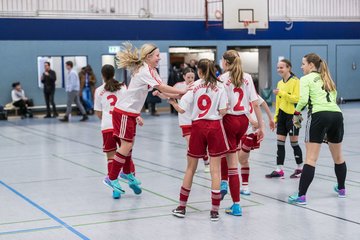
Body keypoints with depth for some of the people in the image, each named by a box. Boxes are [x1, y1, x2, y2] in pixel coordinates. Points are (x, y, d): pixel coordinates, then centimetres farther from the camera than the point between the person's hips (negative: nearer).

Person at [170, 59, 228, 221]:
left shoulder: (194, 86, 0)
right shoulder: (219, 87, -1)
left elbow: (181, 109, -2)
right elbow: (223, 111, -8)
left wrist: (171, 100, 15)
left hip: (198, 127, 1)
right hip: (215, 126, -1)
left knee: (191, 168, 13)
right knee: (215, 169, 2)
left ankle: (181, 207, 19)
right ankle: (214, 210, 2)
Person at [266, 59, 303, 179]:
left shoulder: (295, 81, -10)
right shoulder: (280, 83, 13)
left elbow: (296, 98, -19)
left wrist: (282, 93, -24)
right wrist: (276, 117, 17)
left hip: (292, 115, -7)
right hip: (282, 115, 7)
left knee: (294, 142, 1)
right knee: (280, 143, 6)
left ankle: (300, 168, 17)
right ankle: (279, 170, 10)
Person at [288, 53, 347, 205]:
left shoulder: (306, 79, 6)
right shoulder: (327, 80, 25)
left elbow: (303, 99, -10)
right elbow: (334, 97, 20)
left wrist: (296, 113, 6)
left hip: (318, 115, -6)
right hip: (337, 114, 6)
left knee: (311, 158, -8)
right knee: (338, 155, 22)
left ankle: (301, 196, -11)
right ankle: (341, 189, 39)